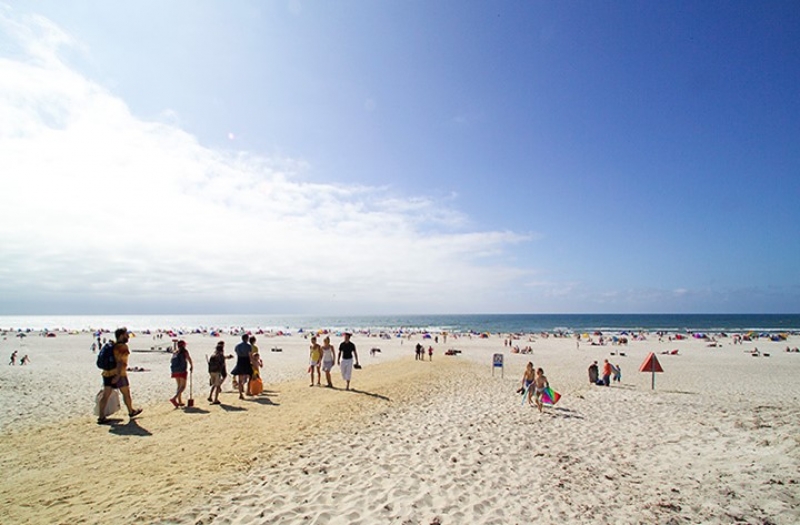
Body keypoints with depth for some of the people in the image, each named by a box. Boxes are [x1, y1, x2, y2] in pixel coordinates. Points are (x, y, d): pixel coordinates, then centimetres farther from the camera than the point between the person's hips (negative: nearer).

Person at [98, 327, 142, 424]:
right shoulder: (123, 346, -12)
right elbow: (120, 361, -21)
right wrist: (118, 375, -24)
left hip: (107, 373, 8)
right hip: (118, 374, -8)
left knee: (105, 395, 6)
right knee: (126, 393, 9)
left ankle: (101, 417, 5)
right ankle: (131, 411, 24)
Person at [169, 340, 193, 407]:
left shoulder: (175, 352, 13)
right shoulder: (184, 351, -3)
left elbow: (171, 361, 12)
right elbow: (189, 358, -10)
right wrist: (191, 366, 2)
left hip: (175, 371, 7)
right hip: (182, 371, -7)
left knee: (179, 386, 16)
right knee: (183, 386, -4)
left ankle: (180, 401, 17)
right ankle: (174, 398, -23)